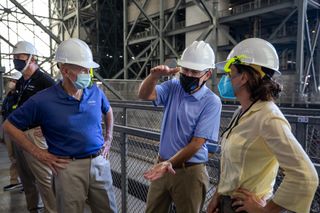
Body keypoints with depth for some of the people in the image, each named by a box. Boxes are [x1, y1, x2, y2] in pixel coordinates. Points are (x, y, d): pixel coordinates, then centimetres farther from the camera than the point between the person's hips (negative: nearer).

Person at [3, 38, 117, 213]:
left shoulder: (95, 92, -1)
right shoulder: (43, 100, -12)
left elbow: (108, 112, 21)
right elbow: (9, 125, -1)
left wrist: (108, 139, 13)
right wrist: (37, 153, -5)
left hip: (99, 163, 4)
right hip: (69, 168, -4)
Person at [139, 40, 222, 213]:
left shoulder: (211, 102, -15)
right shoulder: (173, 87, -2)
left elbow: (197, 142, -18)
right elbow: (144, 95, -15)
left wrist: (169, 163, -25)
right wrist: (154, 76, -33)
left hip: (189, 171, -4)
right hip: (163, 164, 4)